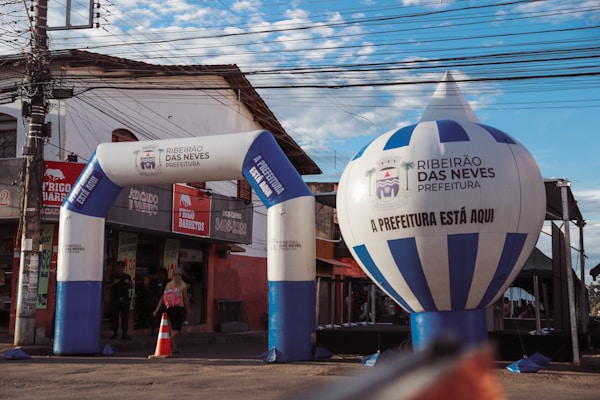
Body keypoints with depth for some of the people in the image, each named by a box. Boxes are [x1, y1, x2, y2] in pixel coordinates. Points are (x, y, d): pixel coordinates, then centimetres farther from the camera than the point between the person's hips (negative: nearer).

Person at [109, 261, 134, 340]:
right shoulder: (113, 276, 6)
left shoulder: (127, 277, 12)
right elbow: (108, 287, 3)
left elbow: (131, 287, 12)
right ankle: (115, 333, 10)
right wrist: (113, 283, -15)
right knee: (114, 317, 1)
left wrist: (130, 283, -9)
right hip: (115, 300, -1)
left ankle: (124, 334, 0)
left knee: (125, 317, -3)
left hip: (125, 299, 1)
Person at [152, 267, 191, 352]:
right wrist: (188, 310, 0)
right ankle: (169, 341, -27)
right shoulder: (183, 284, -1)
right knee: (177, 329, -3)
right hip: (179, 308, -5)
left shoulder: (168, 284, 11)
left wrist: (157, 310, 6)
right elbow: (185, 298, -7)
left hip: (170, 309, 5)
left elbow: (162, 298, 6)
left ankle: (174, 348, 13)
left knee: (173, 329, 15)